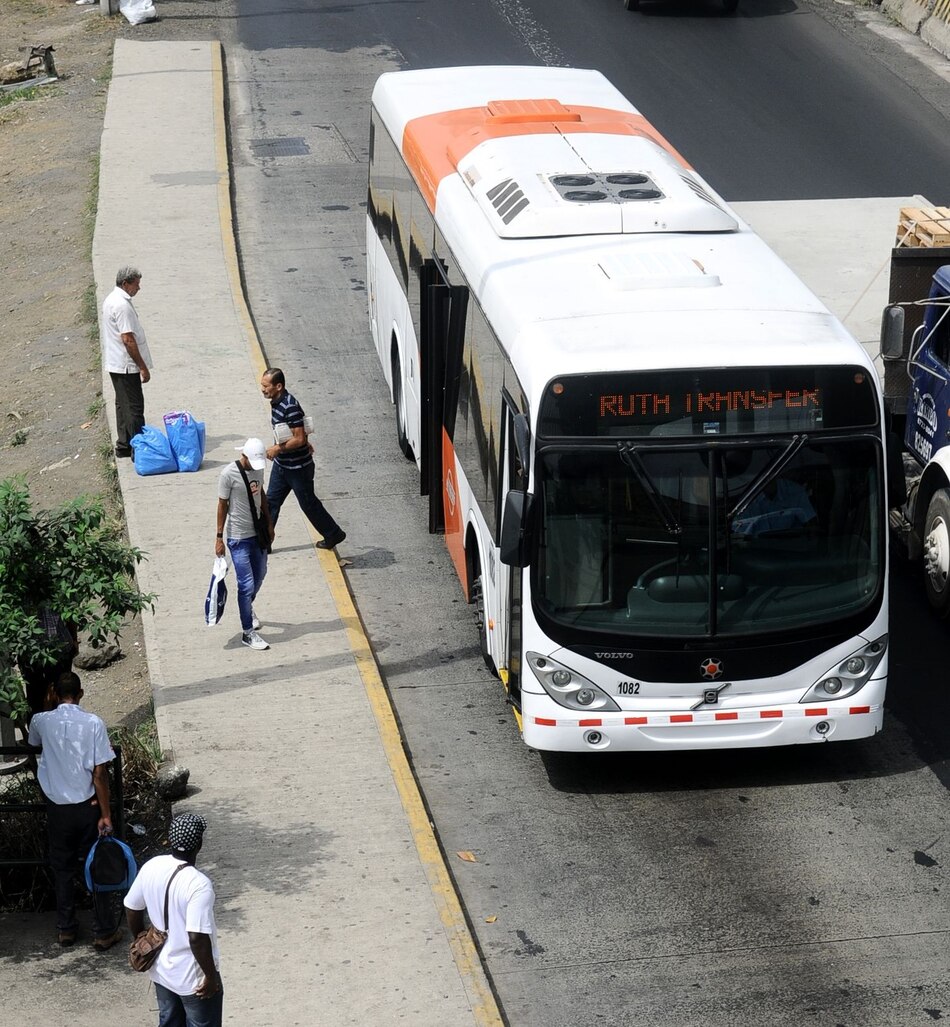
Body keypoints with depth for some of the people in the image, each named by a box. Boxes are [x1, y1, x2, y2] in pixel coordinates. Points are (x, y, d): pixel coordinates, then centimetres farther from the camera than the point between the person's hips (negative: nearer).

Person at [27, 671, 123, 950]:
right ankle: (104, 932, 13)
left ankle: (66, 929, 24)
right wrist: (106, 814, -9)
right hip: (87, 806, -2)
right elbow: (99, 774, -15)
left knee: (63, 868, 16)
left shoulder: (42, 721, -6)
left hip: (57, 808, 2)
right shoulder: (93, 723, -14)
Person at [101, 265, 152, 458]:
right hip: (126, 365, -10)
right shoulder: (122, 305, -21)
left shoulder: (111, 300, 12)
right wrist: (143, 367, -19)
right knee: (134, 406, -6)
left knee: (123, 404, 16)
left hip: (115, 364, 10)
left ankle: (123, 446, 22)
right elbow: (128, 339, -24)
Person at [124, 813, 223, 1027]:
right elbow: (197, 937, -30)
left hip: (161, 969, 7)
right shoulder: (199, 885, -30)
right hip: (194, 977, -7)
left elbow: (132, 909, 4)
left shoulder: (151, 867, -9)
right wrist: (211, 976, -17)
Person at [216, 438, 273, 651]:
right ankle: (248, 633, 4)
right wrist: (219, 537, -11)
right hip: (239, 537, -7)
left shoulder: (258, 469, -1)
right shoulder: (229, 474, -20)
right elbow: (223, 505, -14)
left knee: (259, 576, 23)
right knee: (246, 584, -6)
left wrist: (269, 523, 18)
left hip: (258, 532, 7)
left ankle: (248, 607, 50)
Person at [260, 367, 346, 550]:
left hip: (298, 467, -9)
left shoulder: (290, 407, -28)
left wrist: (278, 448, -22)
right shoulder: (276, 402, 2)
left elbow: (300, 439, -28)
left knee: (308, 503, 7)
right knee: (271, 501, 10)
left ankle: (333, 534, 25)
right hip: (281, 465, 9)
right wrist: (305, 444, 22)